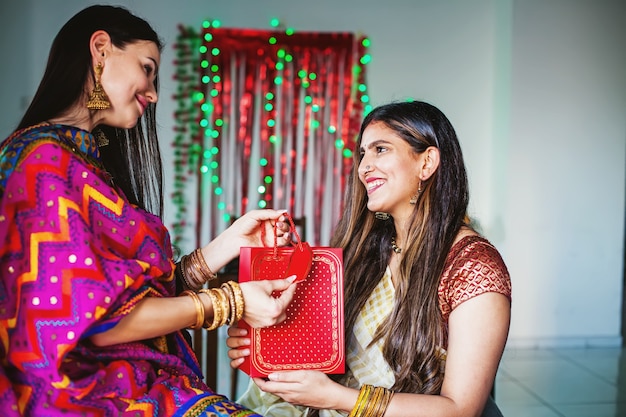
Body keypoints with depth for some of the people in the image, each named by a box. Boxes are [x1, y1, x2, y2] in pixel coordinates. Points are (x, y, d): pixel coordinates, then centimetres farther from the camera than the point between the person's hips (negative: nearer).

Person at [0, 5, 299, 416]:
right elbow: (82, 318, -17)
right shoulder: (46, 157, -11)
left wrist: (230, 242, 5)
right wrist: (228, 302, -13)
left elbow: (153, 290, 9)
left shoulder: (84, 158, 16)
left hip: (140, 383, 8)